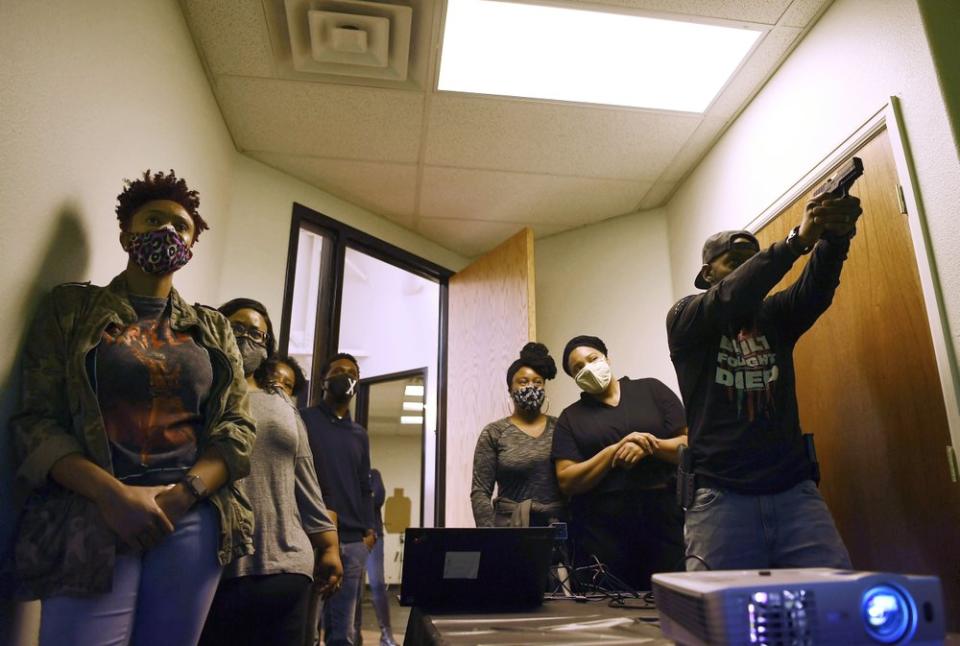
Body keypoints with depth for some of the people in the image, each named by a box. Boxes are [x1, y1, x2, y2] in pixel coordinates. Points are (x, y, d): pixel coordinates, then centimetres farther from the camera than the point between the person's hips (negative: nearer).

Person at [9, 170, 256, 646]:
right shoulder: (71, 307, 8)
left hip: (192, 519, 2)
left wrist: (183, 493, -11)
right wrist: (112, 493, -16)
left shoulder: (213, 328, 14)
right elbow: (34, 421, 0)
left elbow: (237, 427, 7)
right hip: (91, 517, -2)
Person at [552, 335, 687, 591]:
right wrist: (615, 451, -11)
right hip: (600, 524, 0)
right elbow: (566, 481, -1)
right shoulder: (570, 417, 9)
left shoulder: (652, 390, 10)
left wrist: (650, 445, -12)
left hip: (662, 515, 0)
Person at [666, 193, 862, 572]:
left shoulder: (774, 315, 14)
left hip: (794, 491, 4)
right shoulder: (685, 318, 4)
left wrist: (835, 238, -26)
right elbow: (731, 298, -16)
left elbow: (816, 291, -6)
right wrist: (797, 239, -26)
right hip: (721, 497, -3)